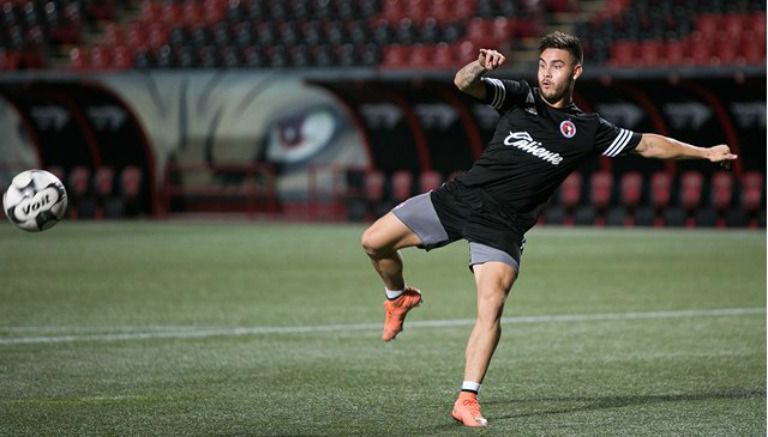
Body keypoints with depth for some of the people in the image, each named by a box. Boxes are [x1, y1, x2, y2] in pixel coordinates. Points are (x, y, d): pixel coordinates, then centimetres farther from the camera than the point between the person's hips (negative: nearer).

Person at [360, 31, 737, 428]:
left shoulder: (587, 130, 6)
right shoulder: (519, 97, 6)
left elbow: (647, 145, 14)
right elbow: (464, 83, -7)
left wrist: (705, 153, 11)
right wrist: (479, 65, -31)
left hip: (503, 224, -1)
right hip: (461, 196, 2)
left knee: (491, 308, -19)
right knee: (375, 241, -5)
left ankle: (468, 400, -14)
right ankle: (399, 297, 27)